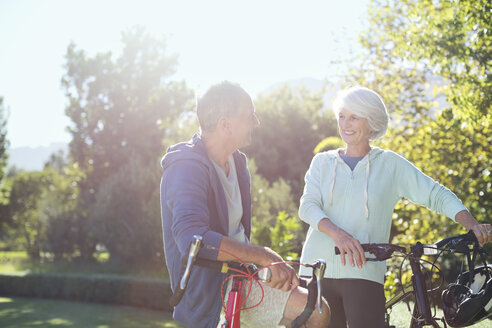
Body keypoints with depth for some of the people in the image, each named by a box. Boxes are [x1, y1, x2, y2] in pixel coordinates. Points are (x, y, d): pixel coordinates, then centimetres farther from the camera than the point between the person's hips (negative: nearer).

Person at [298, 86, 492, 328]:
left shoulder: (390, 164, 8)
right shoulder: (322, 162, 12)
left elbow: (436, 194, 4)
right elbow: (307, 206, -2)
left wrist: (471, 224, -14)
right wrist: (337, 233, -22)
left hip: (364, 273, -2)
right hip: (318, 271, 2)